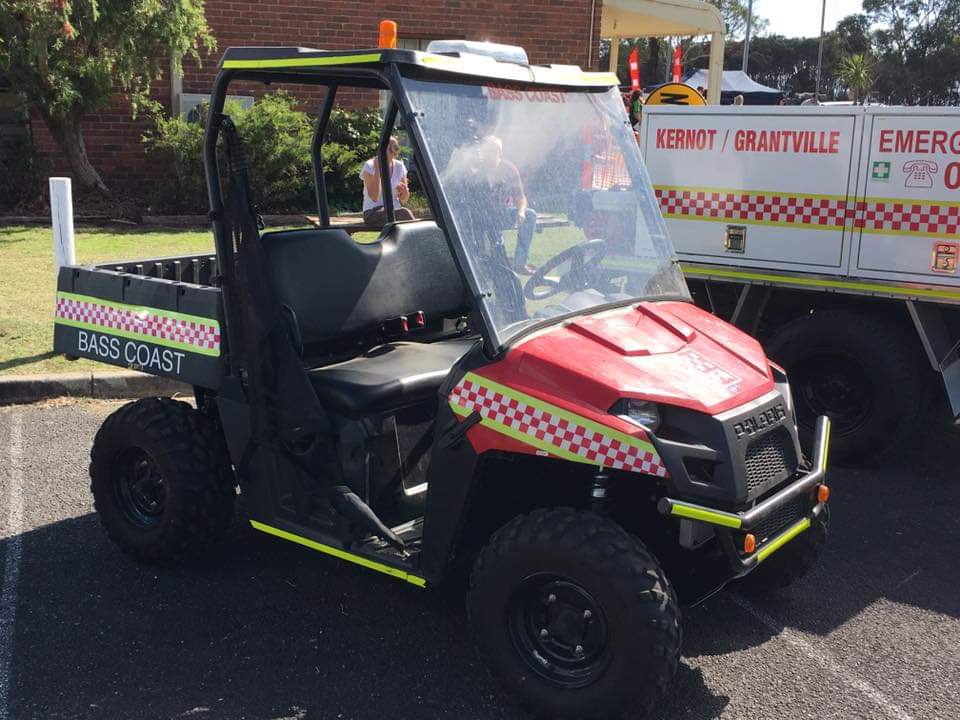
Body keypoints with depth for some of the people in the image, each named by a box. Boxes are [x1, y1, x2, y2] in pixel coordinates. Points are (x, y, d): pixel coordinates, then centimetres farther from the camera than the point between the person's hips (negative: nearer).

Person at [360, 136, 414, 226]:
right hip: (372, 213, -4)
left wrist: (405, 192, -12)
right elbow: (374, 198, -18)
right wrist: (377, 169, -18)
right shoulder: (369, 166, -5)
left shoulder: (399, 167, 7)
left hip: (395, 210, 4)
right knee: (404, 213, -33)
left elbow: (404, 199, 14)